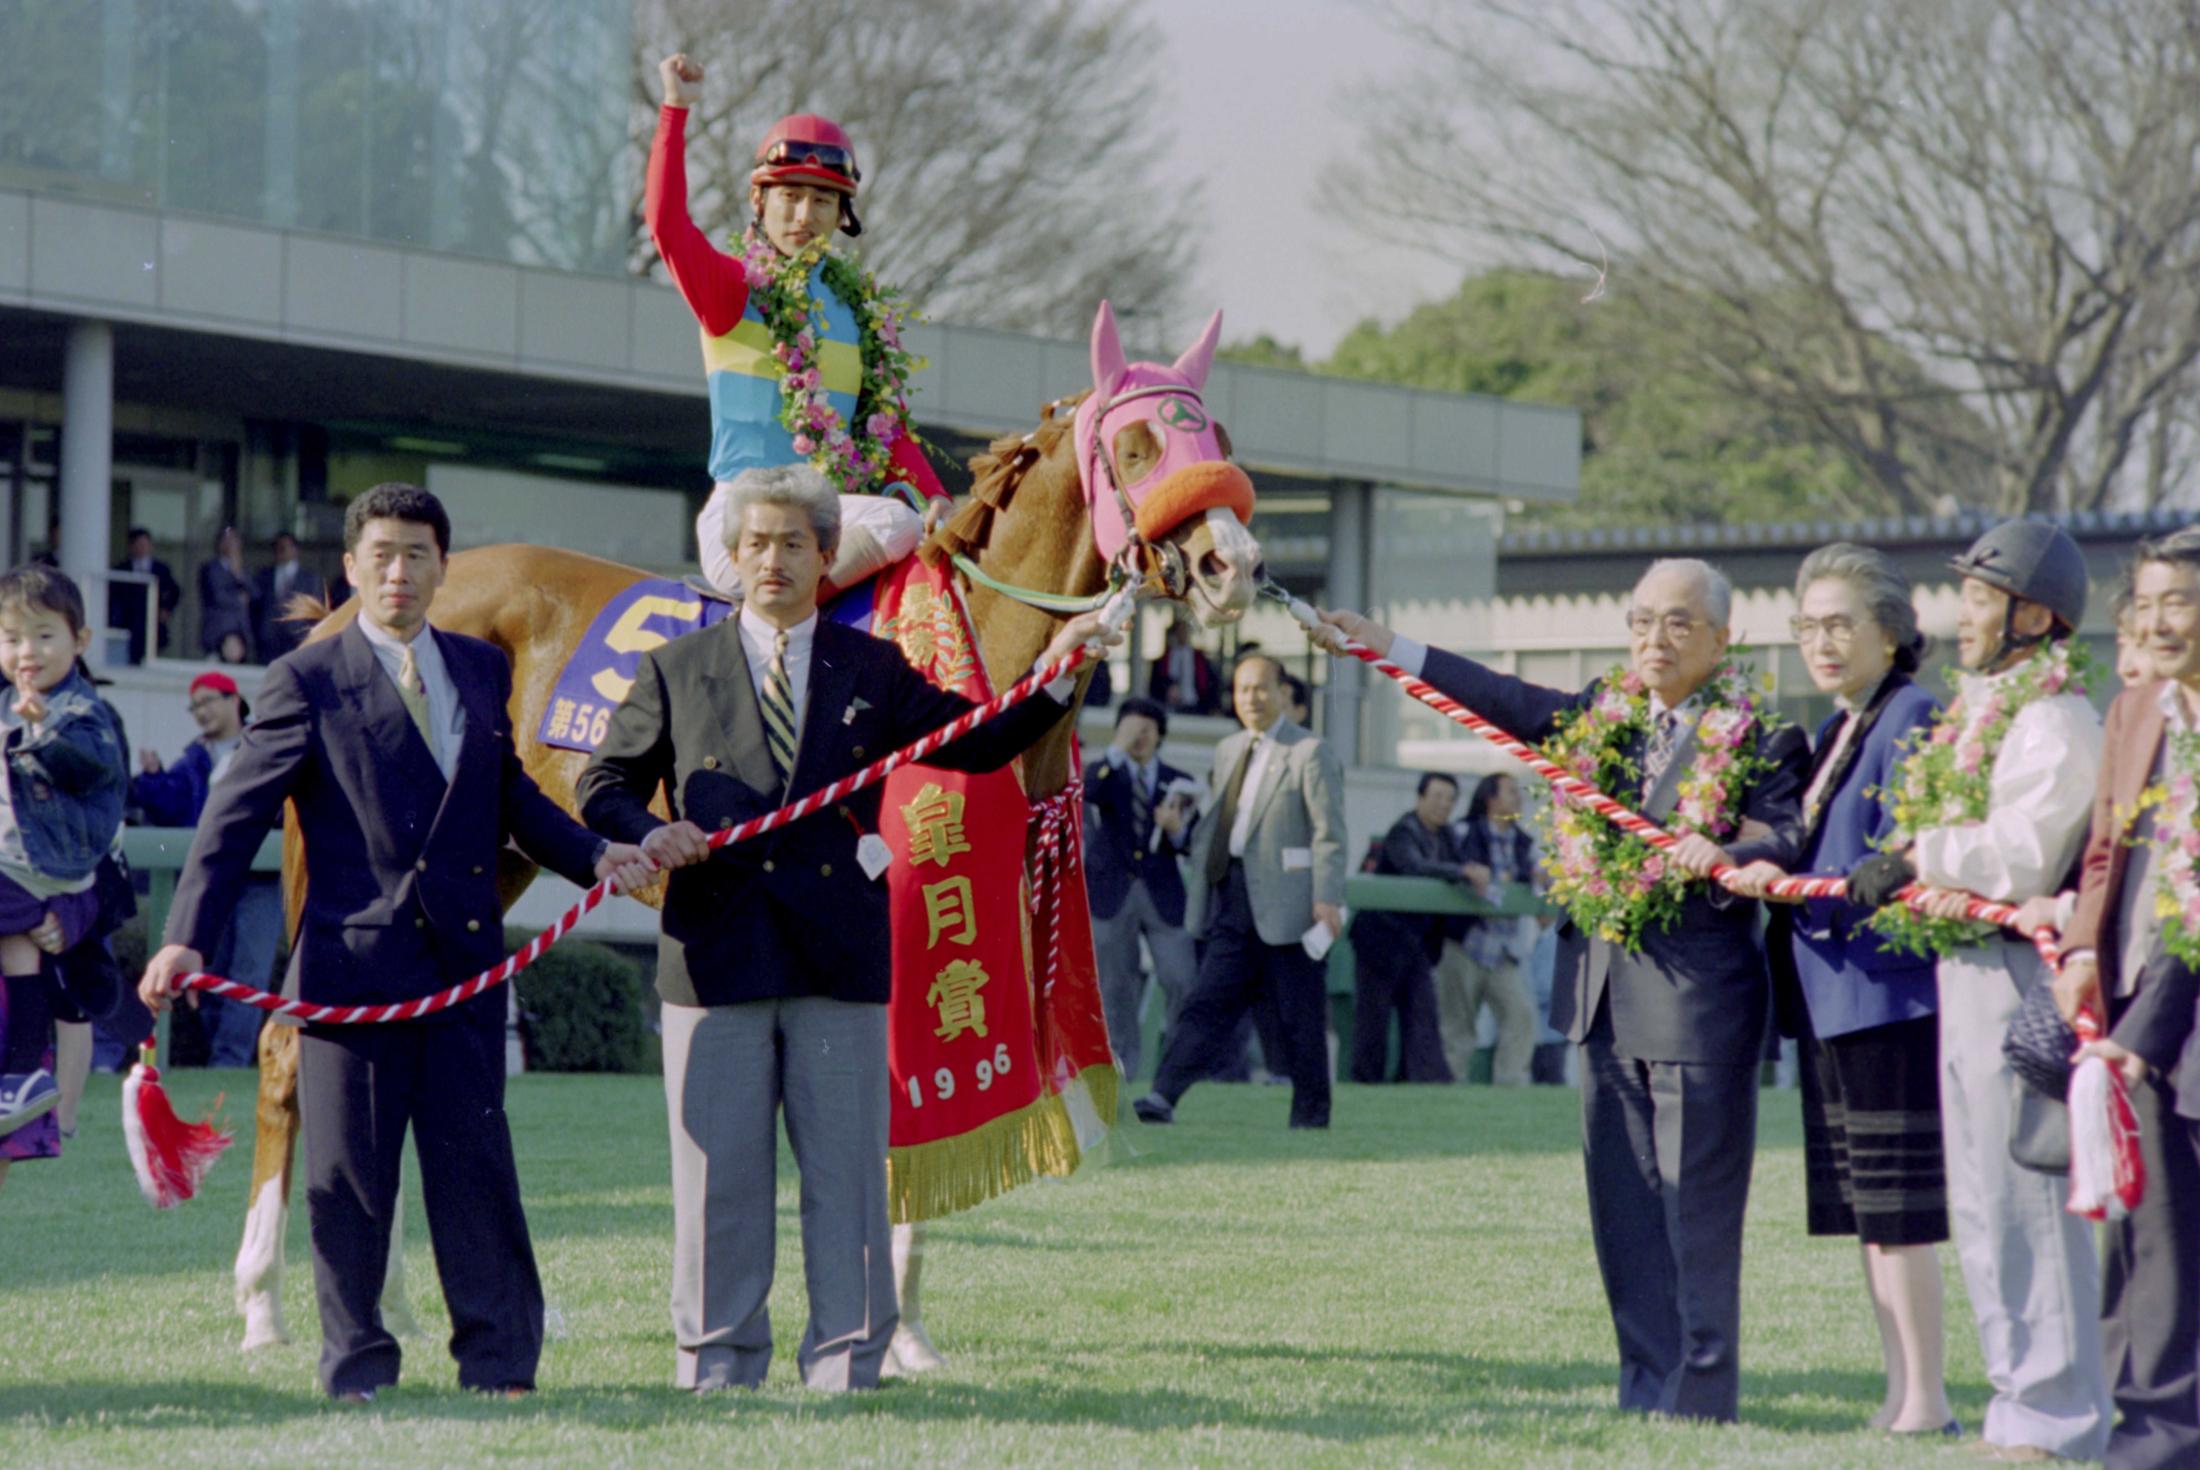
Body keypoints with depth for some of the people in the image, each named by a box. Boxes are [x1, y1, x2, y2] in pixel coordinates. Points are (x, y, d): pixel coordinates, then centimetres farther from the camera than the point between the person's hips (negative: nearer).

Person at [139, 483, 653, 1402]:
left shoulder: (481, 669, 14)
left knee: (478, 1162, 2)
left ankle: (498, 1359, 8)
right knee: (348, 1173, 2)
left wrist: (595, 855, 8)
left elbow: (510, 798, 24)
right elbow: (234, 820, -4)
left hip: (465, 962, 3)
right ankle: (356, 1363, 10)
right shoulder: (307, 684, -1)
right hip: (354, 962, -3)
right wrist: (187, 939, -14)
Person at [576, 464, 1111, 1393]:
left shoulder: (873, 673, 11)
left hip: (841, 958, 1)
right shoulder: (674, 673, 9)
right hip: (718, 954, -1)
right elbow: (605, 788, 11)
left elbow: (978, 744, 14)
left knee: (846, 1166, 2)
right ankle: (718, 1356, 11)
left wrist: (1054, 678, 0)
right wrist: (646, 834, -10)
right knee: (718, 1171, 2)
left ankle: (846, 1356, 8)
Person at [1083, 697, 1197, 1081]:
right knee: (1115, 984, 4)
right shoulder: (1107, 773, 6)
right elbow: (1088, 792, -19)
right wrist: (1118, 750, -22)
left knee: (1181, 979, -8)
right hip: (1113, 893, 0)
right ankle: (1120, 1062, 12)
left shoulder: (1177, 783, 10)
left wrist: (1177, 829, -16)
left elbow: (1194, 844, 6)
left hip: (1163, 894, 1)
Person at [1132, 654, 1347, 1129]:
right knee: (1209, 1003, -5)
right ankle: (1165, 1095, -17)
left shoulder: (1310, 752, -4)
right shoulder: (1229, 750, 17)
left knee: (1299, 1015, 2)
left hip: (1285, 902, -6)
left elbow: (1329, 834, -10)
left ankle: (1310, 1119, 11)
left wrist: (1327, 899, -18)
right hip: (1233, 897, 6)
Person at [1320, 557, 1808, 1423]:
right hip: (1603, 987, 7)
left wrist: (1725, 857, -34)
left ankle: (1699, 1397, -1)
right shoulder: (1604, 716, 14)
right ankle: (1646, 1385, 16)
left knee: (1698, 1206, -4)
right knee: (1623, 1204, 9)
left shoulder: (1757, 738, -5)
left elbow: (1787, 841, -13)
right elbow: (1510, 703, 19)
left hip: (1699, 989, -7)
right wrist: (1385, 647, 18)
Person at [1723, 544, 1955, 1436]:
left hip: (1888, 987, -9)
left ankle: (1926, 1400, -3)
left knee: (1897, 1205, -7)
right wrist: (1763, 859, 5)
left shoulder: (1912, 719, -11)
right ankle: (1898, 1392, 17)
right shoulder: (1834, 731, 17)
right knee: (1864, 1210, 11)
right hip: (1829, 995, 9)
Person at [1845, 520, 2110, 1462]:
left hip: (2018, 976, -10)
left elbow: (2020, 857, -22)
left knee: (2024, 1199, -8)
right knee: (1979, 1207, 14)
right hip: (1964, 970, 10)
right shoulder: (1976, 713, 18)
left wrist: (1919, 856, -16)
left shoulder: (2053, 721, -13)